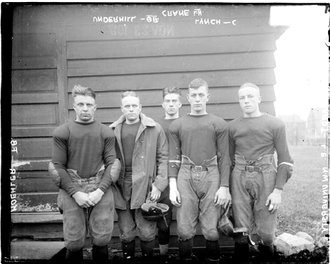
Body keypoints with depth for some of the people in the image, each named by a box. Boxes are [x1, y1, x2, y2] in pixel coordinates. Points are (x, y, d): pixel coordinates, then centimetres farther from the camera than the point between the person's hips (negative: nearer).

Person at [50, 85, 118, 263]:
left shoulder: (106, 133, 6)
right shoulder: (61, 133, 3)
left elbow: (111, 164, 3)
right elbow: (58, 167, 0)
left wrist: (100, 190, -10)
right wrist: (76, 193, -10)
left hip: (100, 190, 1)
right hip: (72, 190, 0)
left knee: (101, 239, 0)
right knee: (74, 241, 2)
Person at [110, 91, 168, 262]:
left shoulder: (154, 129, 0)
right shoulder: (113, 130, 7)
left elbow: (163, 157, 0)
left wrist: (159, 184, -7)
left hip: (145, 187, -2)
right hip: (121, 187, 2)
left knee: (147, 232, 5)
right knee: (126, 233, 12)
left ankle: (148, 257, 27)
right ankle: (127, 259, 30)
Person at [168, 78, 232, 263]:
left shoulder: (219, 124, 7)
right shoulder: (177, 125, 11)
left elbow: (224, 158, 5)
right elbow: (173, 158, 9)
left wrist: (224, 187, -2)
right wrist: (172, 186, 2)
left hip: (211, 178, -1)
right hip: (185, 178, 1)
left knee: (211, 229, 3)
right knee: (185, 229, 3)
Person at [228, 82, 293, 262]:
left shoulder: (275, 124, 1)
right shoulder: (233, 126, 9)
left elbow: (285, 160, 0)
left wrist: (278, 190, -7)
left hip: (265, 179, -2)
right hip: (239, 180, 2)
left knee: (265, 231, 2)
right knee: (241, 230, 6)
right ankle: (241, 259, 24)